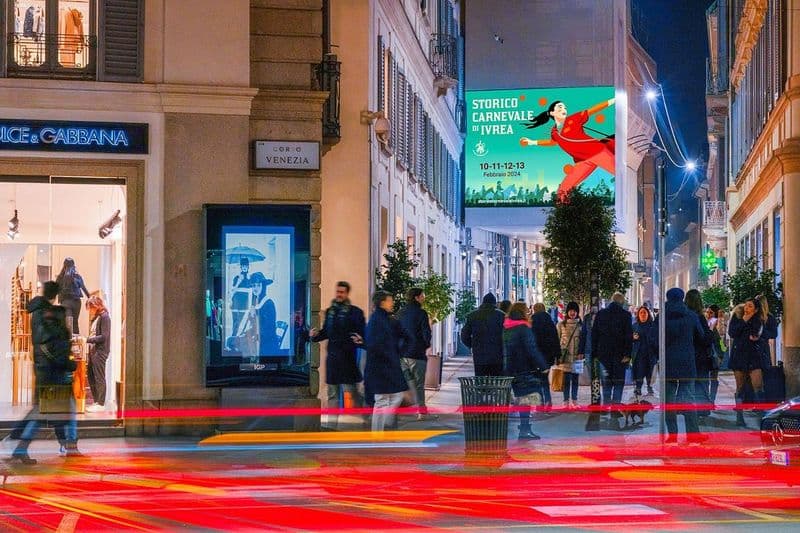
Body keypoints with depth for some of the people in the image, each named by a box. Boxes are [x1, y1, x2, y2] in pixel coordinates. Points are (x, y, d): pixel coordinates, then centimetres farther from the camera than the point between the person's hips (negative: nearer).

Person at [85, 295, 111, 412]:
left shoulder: (104, 317, -9)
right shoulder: (95, 318, 17)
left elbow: (104, 336, -17)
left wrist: (88, 340, -17)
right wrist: (87, 340, 2)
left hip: (100, 351, -9)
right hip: (93, 351, 9)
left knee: (99, 378, -6)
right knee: (91, 376, 12)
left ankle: (100, 403, -3)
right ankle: (96, 401, 19)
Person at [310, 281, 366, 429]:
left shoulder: (355, 312, -4)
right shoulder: (330, 311, 12)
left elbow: (362, 333, -8)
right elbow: (326, 332, 17)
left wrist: (359, 340, -29)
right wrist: (315, 336, -2)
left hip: (348, 357, -6)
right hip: (332, 357, 6)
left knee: (351, 392, -7)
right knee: (332, 393, 11)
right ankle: (332, 424, 18)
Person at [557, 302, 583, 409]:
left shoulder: (581, 324, 8)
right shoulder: (561, 324, 4)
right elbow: (557, 340, 6)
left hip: (577, 356, 2)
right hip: (565, 356, -2)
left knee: (575, 379, 6)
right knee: (566, 379, -4)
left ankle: (574, 400, 14)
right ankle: (566, 401, 0)